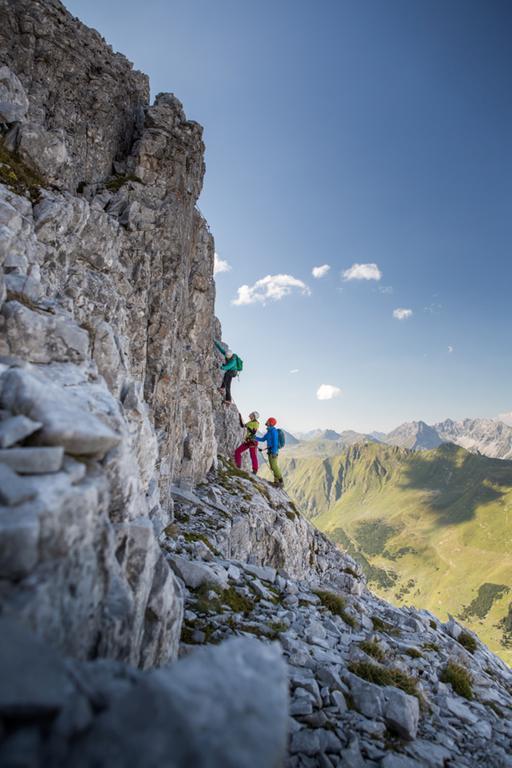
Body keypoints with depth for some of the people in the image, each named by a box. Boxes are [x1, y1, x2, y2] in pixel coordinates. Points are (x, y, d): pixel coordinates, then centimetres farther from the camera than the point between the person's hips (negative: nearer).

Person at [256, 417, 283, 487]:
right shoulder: (269, 432, 14)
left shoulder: (273, 431, -16)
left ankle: (280, 482, -10)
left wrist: (274, 452, -25)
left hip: (273, 451, -10)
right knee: (273, 466, 8)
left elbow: (275, 442, -22)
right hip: (270, 451, 10)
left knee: (274, 466, -13)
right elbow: (262, 439, 19)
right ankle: (276, 481, 10)